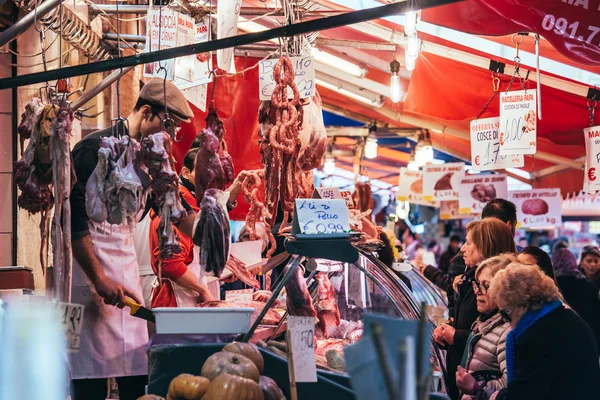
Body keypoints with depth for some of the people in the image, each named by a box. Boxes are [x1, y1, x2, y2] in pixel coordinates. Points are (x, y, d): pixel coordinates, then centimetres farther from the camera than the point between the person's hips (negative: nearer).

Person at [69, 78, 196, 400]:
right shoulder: (96, 149, -12)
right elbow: (73, 219, -17)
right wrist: (99, 279, -19)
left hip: (127, 268, 8)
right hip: (89, 268, -8)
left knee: (136, 370, 6)